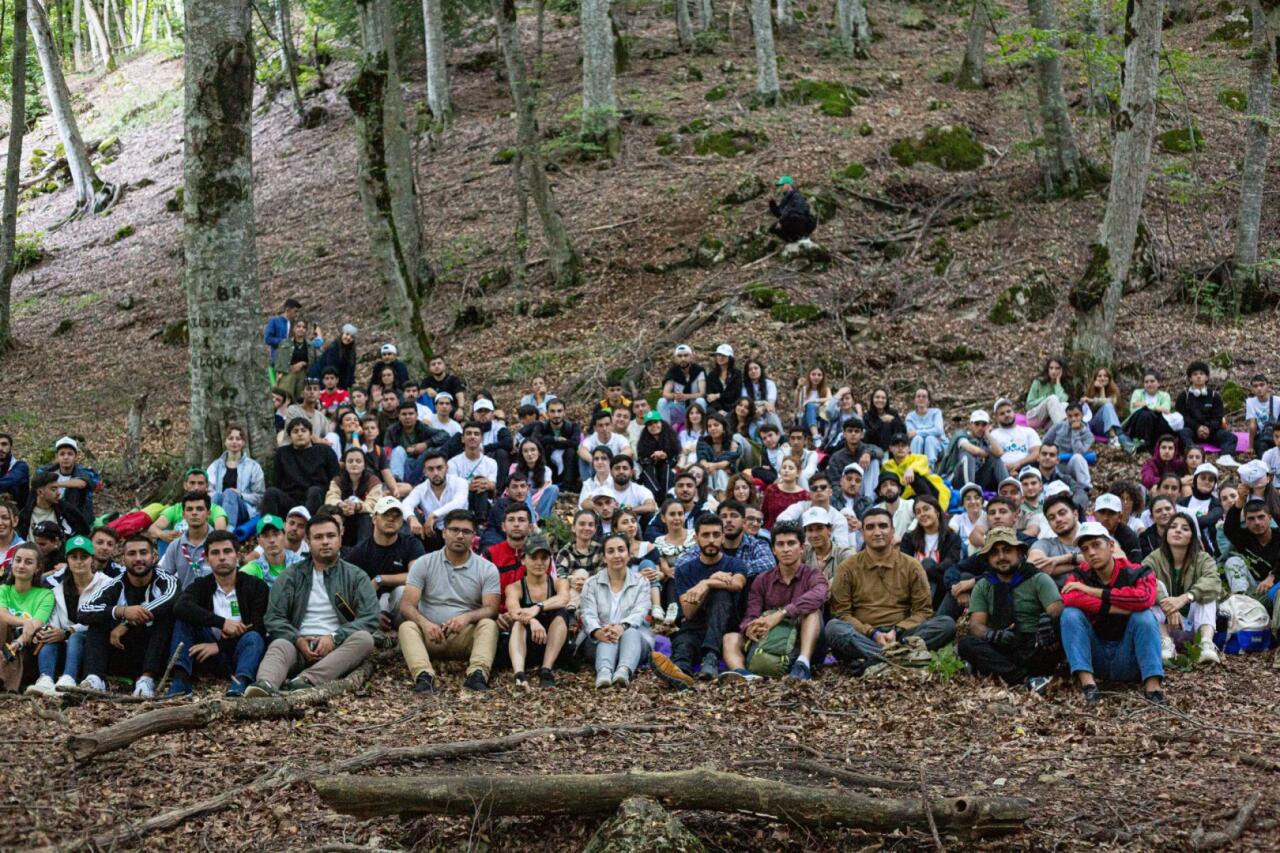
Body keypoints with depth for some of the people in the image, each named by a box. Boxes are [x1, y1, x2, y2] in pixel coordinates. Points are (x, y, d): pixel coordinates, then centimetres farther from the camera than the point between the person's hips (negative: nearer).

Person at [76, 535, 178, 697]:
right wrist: (121, 611, -32)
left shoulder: (166, 581, -4)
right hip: (124, 657, 2)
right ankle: (94, 678, -34)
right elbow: (82, 612, -14)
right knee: (98, 618, -13)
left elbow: (172, 598, -30)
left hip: (158, 658, -2)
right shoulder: (116, 586, 2)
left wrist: (125, 624, -31)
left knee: (166, 612, -24)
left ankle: (147, 679, -36)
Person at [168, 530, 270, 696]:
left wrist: (220, 645, -20)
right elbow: (180, 607, -15)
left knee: (253, 638, -32)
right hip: (214, 658, 2)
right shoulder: (201, 586, 9)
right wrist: (222, 623, -25)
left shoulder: (256, 586, 2)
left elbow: (258, 628, -11)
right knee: (183, 619, -13)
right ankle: (180, 680, -32)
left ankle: (240, 684, -60)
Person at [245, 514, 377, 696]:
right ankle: (266, 684, -64)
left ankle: (306, 680, -48)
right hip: (299, 646, 0)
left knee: (364, 638, -31)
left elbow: (370, 618, 0)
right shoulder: (291, 575, 16)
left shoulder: (356, 577, 13)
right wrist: (297, 639, -12)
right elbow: (273, 618, 8)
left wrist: (334, 638, -14)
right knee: (279, 645, -31)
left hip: (338, 648, 0)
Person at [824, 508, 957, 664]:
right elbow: (841, 612, 3)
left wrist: (897, 632, -10)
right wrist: (872, 633, -13)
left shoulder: (912, 566, 11)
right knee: (833, 628, -32)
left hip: (901, 635, 2)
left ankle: (874, 659, -35)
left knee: (947, 624, -23)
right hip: (863, 637, -2)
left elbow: (923, 610, 8)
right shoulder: (847, 568, 8)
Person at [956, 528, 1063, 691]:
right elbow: (976, 624, 3)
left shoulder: (1038, 579, 5)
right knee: (965, 644, -25)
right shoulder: (983, 586, 14)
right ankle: (1028, 679, -33)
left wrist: (1048, 618, -36)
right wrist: (992, 635, -22)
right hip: (1001, 650, 3)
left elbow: (1057, 609, -10)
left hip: (1035, 650, -3)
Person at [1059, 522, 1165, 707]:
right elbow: (1069, 600, -22)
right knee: (1071, 614, -19)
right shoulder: (1080, 575, 1)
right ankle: (1088, 683, -32)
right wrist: (1120, 609, -23)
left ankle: (1152, 687, -34)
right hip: (1095, 659, 1)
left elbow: (1144, 599, -27)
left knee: (1144, 616, -24)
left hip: (1129, 661, -1)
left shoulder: (1137, 573, -4)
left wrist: (1093, 591, -21)